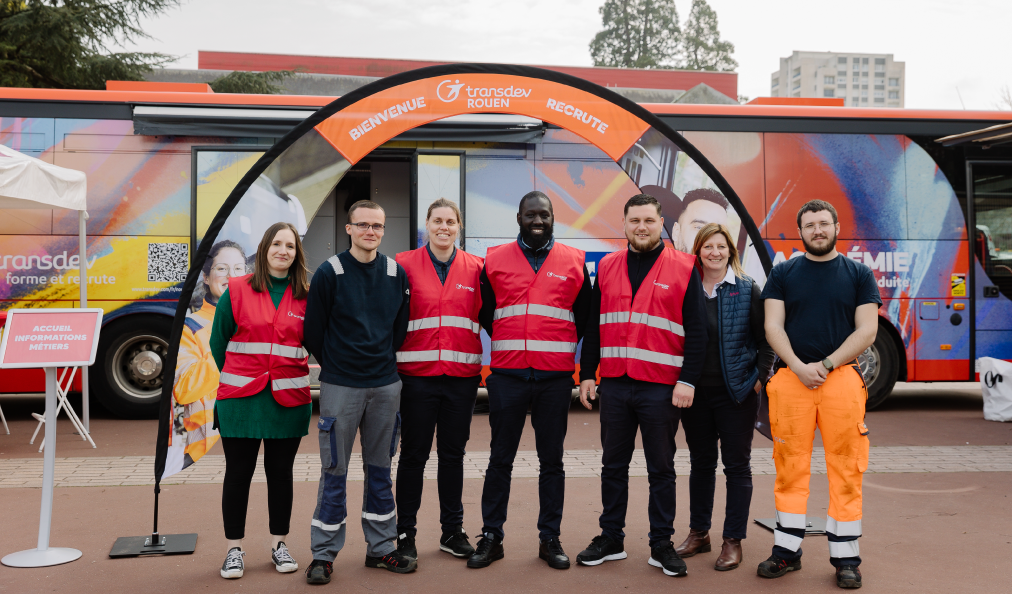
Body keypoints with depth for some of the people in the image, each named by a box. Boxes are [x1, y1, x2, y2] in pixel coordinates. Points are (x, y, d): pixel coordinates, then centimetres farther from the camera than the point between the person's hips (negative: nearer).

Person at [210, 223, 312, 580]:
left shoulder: (307, 297, 3)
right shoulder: (237, 290, 1)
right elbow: (218, 341, 8)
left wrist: (288, 375, 7)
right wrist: (237, 378, 13)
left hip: (289, 400, 1)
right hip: (240, 400, -1)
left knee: (280, 472, 10)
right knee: (238, 473, 5)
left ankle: (279, 545, 24)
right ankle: (234, 549, 17)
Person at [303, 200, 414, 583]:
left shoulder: (397, 274, 5)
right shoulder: (329, 274, -6)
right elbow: (313, 331, 0)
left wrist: (383, 362, 13)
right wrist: (337, 366, 8)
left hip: (386, 386, 3)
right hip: (339, 388, -3)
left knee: (380, 469, 12)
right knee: (334, 472, 3)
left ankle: (381, 548, 24)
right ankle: (324, 555, 14)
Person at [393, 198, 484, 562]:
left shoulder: (475, 267, 5)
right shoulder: (405, 265, 0)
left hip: (462, 376, 2)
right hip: (417, 375, -2)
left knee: (453, 455, 12)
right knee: (413, 455, 6)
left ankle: (452, 531, 24)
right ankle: (405, 532, 19)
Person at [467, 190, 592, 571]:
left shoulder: (574, 262, 6)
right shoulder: (494, 261, 6)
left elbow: (585, 317, 13)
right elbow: (485, 314, 13)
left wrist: (562, 348, 10)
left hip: (556, 377, 0)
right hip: (507, 375, 0)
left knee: (552, 460, 8)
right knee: (500, 459, 6)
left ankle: (550, 538, 18)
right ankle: (491, 537, 16)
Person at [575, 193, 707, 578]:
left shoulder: (683, 269, -1)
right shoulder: (607, 267, 9)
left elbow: (696, 330, -3)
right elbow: (593, 326, 11)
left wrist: (688, 380, -10)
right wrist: (586, 374, 7)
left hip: (661, 387, -3)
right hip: (614, 384, 3)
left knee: (661, 469, 7)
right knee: (613, 465, 12)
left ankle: (661, 545, 19)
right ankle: (611, 539, 24)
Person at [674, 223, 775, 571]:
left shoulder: (747, 289, -2)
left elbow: (765, 340, -1)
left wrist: (759, 378, -6)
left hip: (736, 392, -2)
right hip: (696, 391, 3)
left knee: (737, 465, 4)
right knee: (701, 462, 13)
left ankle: (733, 541, 13)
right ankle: (698, 533, 26)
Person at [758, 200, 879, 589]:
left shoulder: (858, 274, 9)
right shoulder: (783, 273, 11)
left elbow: (867, 330, 1)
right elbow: (773, 326, 4)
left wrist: (825, 365, -9)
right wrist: (799, 367, -11)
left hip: (842, 378, 0)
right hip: (790, 378, 1)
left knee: (845, 469, 1)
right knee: (790, 466, 3)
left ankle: (845, 557, 11)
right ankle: (787, 551, 14)